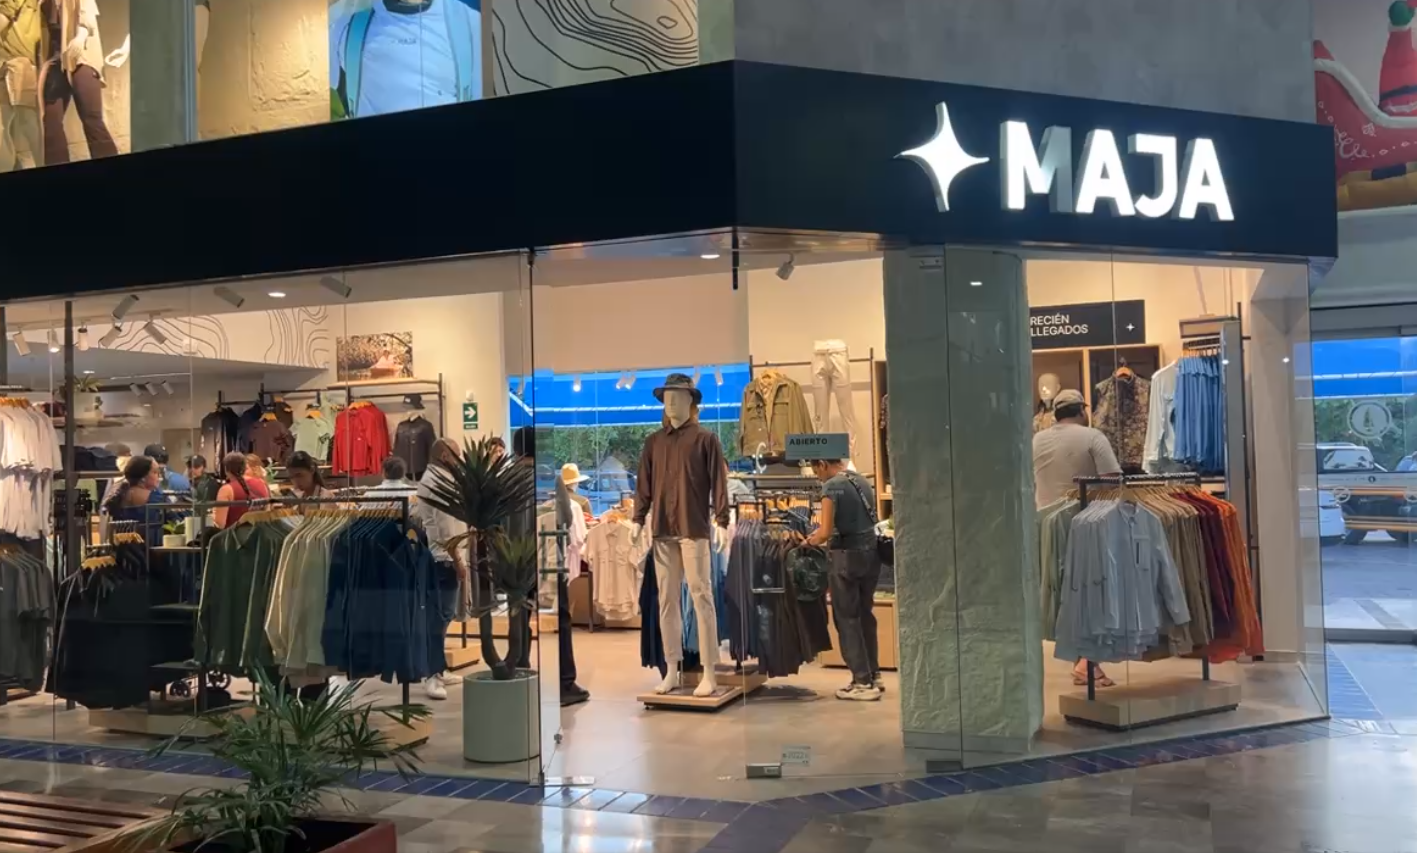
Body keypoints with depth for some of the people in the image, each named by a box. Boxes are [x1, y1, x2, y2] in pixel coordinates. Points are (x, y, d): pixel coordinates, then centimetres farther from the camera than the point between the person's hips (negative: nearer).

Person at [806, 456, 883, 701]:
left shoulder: (832, 486, -13)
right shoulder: (863, 482, 11)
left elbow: (826, 531, -18)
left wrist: (812, 542, 2)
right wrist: (824, 537, 17)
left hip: (846, 557, -8)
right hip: (870, 552, 8)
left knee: (847, 619, 2)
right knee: (865, 615, 18)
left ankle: (863, 683, 4)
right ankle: (874, 675, 25)